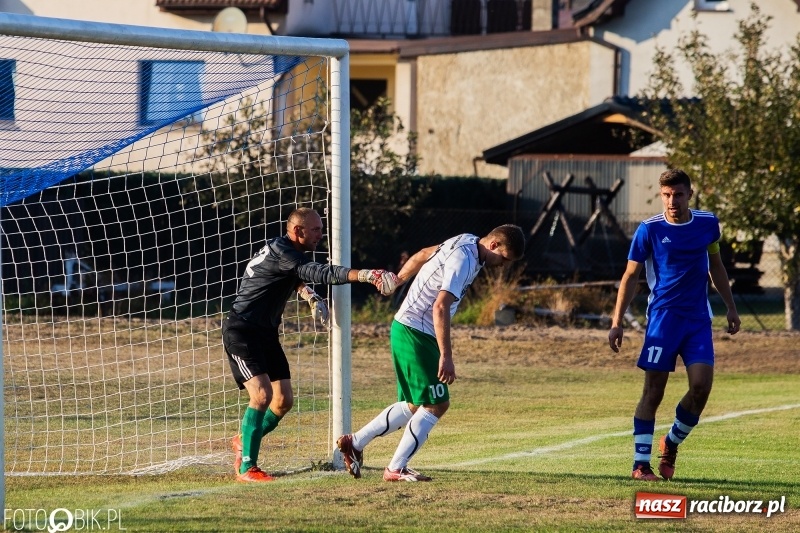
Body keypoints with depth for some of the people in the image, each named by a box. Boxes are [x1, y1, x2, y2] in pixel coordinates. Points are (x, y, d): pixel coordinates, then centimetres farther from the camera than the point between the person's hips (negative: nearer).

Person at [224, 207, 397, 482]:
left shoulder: (289, 253, 9)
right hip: (241, 332, -10)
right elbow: (320, 273, -33)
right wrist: (365, 275, -43)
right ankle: (247, 467, -15)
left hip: (266, 334, 10)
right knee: (262, 394, -20)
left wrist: (309, 295, 7)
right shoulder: (279, 252, -21)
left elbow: (294, 277, 30)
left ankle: (244, 442, 28)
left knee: (283, 399, 6)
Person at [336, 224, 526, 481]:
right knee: (437, 404, -8)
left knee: (414, 406, 13)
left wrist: (398, 280, 36)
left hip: (407, 330, 10)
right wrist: (446, 356, -31)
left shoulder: (466, 242, 8)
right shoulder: (464, 260, -22)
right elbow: (440, 307, -29)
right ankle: (395, 469, -3)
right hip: (415, 333, -10)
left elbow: (423, 255, 23)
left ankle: (355, 442, 16)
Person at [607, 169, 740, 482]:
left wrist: (731, 308, 20)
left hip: (699, 319, 3)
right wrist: (617, 322, -5)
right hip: (663, 317, -3)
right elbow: (631, 276, 0)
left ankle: (671, 443, 16)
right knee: (653, 390, -5)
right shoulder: (650, 230, -5)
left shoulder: (708, 224, 6)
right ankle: (641, 463, 2)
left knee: (701, 385, -8)